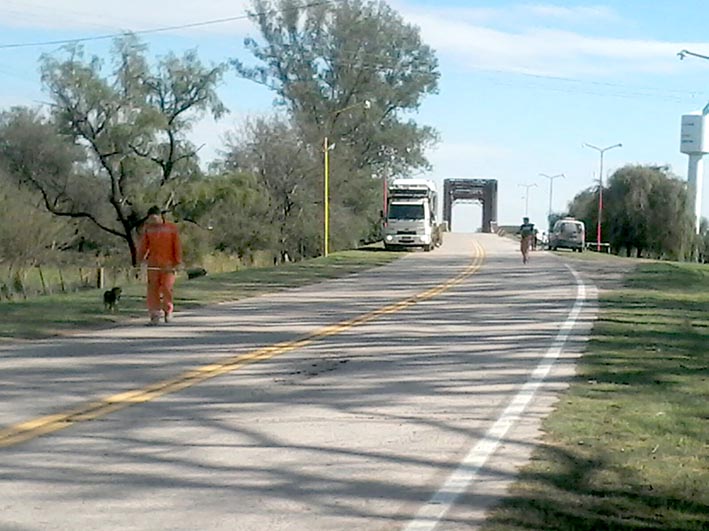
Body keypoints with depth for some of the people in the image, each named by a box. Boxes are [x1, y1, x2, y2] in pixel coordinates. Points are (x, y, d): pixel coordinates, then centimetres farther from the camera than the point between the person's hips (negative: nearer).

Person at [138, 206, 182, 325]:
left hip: (168, 264, -2)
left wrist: (178, 262, -1)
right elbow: (143, 245, 13)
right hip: (153, 264, 2)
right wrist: (141, 258, 9)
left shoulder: (171, 228, -1)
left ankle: (168, 310, 15)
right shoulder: (148, 228, 6)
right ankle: (154, 314, 2)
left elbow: (177, 246, 1)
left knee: (167, 287, -8)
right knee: (153, 289, -2)